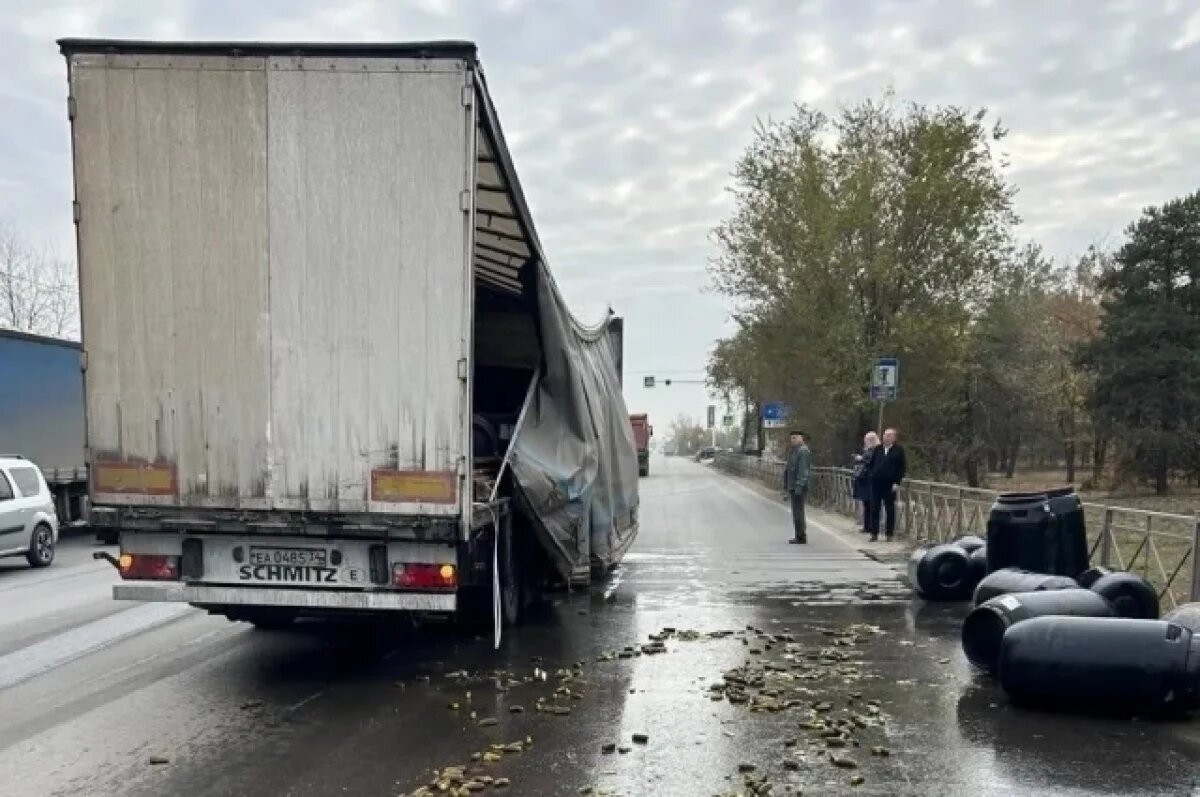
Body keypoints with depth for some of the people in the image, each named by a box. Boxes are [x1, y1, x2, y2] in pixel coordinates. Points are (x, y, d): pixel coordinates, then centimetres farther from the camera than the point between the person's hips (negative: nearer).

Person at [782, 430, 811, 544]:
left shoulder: (803, 451, -14)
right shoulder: (793, 451, 16)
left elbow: (803, 470, -20)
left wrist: (799, 486, -23)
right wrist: (787, 485, 20)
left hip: (799, 487, -10)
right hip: (793, 487, 10)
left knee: (798, 512, -7)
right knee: (797, 512, 14)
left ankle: (801, 537, -2)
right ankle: (799, 535, 21)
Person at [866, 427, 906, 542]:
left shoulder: (899, 450, 0)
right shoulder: (877, 449, 10)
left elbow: (902, 467, -3)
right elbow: (872, 464, 15)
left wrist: (897, 482, -10)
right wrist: (873, 476, 2)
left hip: (890, 485, -3)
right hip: (876, 483, 3)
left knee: (890, 510, 4)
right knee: (874, 509, 3)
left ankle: (889, 534, 12)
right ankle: (874, 534, 9)